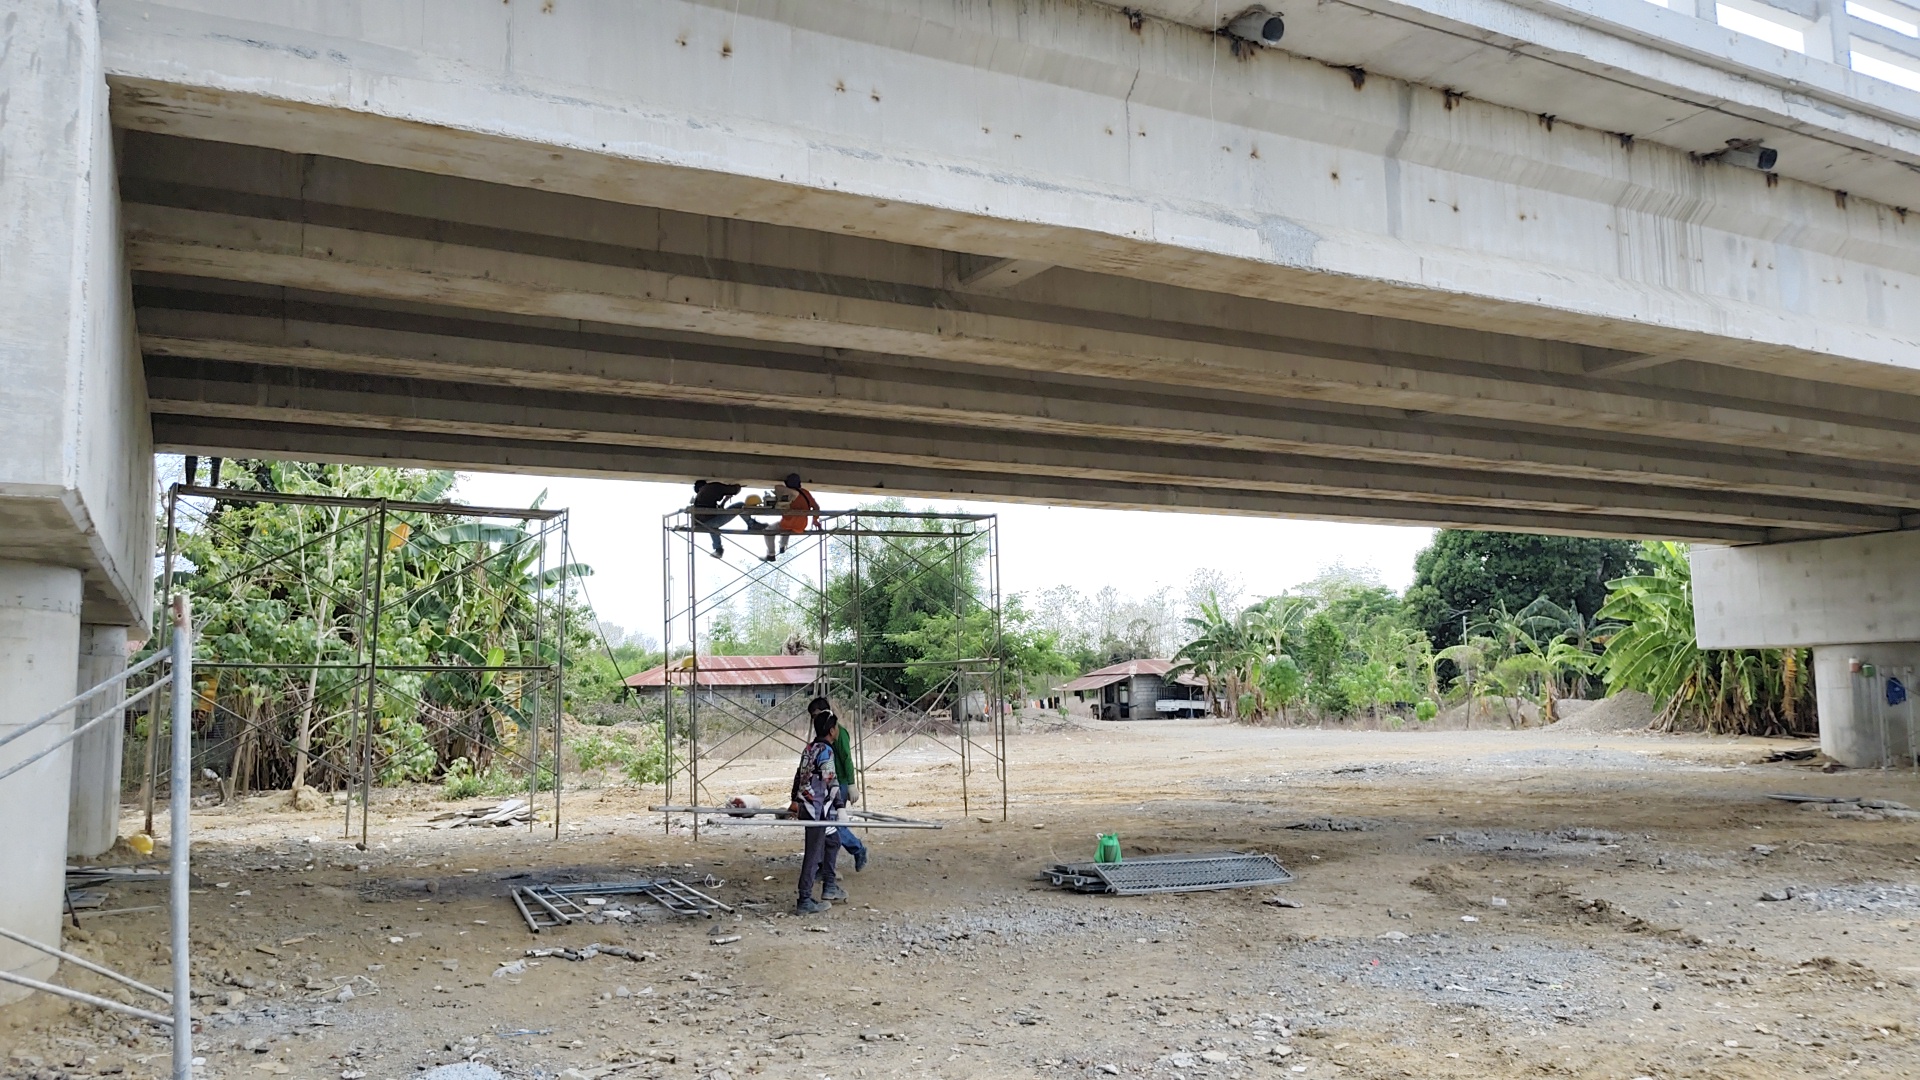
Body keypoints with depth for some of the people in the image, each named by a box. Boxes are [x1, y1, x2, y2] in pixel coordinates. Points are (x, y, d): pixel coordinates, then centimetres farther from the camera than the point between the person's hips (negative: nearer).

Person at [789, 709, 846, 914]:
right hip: (818, 809, -10)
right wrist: (839, 807, -15)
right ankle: (804, 902, -4)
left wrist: (795, 800, 31)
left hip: (806, 806, 10)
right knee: (814, 853, -6)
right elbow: (831, 781, -18)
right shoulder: (825, 750, -14)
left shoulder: (809, 748, 13)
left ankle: (830, 887, 31)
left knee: (832, 842, 23)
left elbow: (799, 775, 21)